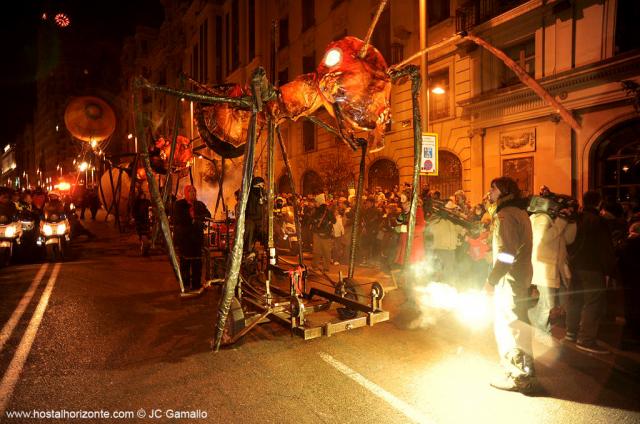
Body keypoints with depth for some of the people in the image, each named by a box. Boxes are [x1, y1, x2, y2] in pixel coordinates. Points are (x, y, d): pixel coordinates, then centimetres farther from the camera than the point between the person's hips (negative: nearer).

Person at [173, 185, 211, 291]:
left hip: (197, 236, 3)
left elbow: (208, 215, -1)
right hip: (184, 237, -2)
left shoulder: (200, 204, 11)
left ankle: (196, 284, 12)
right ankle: (185, 284, 16)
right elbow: (177, 219, -10)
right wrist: (192, 221, -17)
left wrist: (197, 217, -19)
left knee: (197, 261, 1)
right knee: (185, 261, 3)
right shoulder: (179, 204, 2)